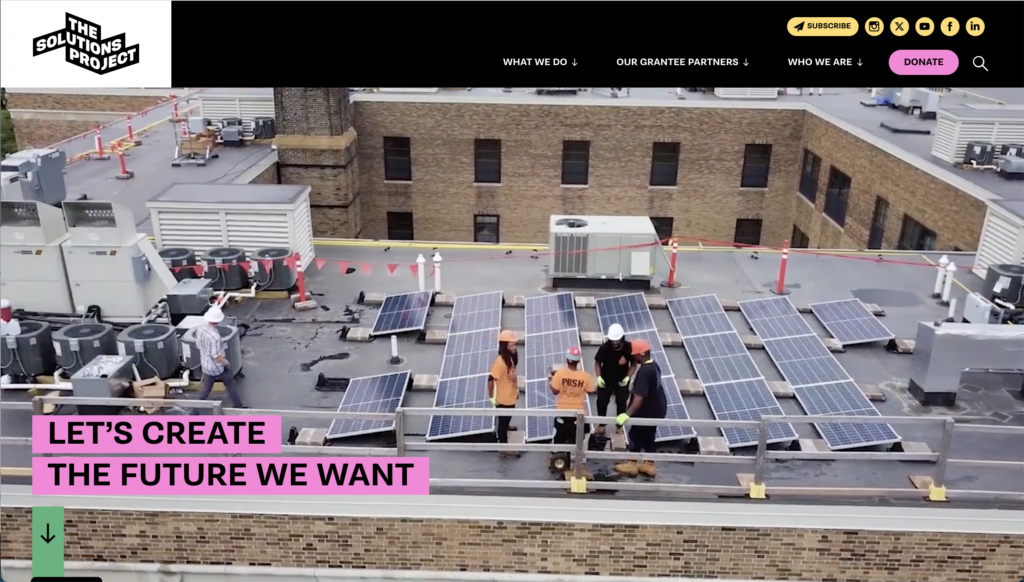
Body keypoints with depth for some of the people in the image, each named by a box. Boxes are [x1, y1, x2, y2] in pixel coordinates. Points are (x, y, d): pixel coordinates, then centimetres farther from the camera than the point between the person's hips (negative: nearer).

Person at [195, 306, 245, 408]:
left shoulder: (200, 329, -10)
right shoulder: (214, 336, -33)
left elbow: (198, 346, 6)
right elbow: (216, 356, -30)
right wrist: (226, 362, -13)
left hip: (206, 366, 6)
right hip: (218, 367, -6)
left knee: (206, 389, 23)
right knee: (231, 386, 14)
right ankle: (238, 407, 25)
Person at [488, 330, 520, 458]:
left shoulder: (511, 358, -2)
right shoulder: (500, 361, -30)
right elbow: (491, 379, -26)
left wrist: (516, 389, 18)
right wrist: (491, 397, -19)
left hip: (511, 397, 8)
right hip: (503, 399, -8)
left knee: (507, 419, 32)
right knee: (503, 422, 7)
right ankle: (504, 450, 20)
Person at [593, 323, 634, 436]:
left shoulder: (629, 348, -24)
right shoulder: (605, 347, -24)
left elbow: (633, 364, -10)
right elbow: (597, 362, -9)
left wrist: (628, 377, -22)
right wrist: (599, 377, -20)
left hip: (622, 380, 0)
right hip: (606, 379, 0)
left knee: (621, 403, 11)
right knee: (602, 401, 9)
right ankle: (602, 425, 29)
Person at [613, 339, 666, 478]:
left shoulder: (644, 371, -28)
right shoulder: (654, 365, 3)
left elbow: (639, 397, -35)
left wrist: (627, 414, -39)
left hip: (647, 411, -9)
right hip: (657, 409, 9)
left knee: (635, 435, 7)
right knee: (649, 436, 18)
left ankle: (631, 465, 18)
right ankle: (649, 465, 26)